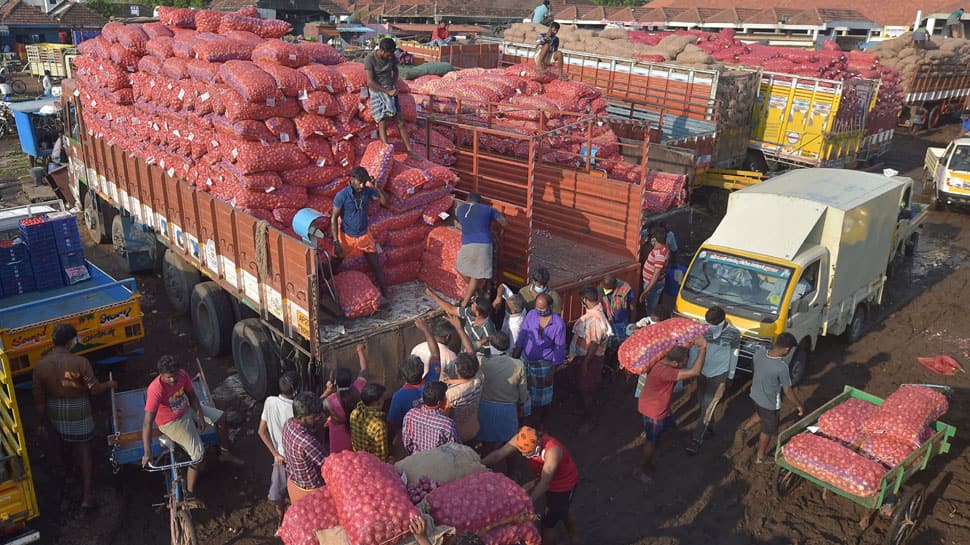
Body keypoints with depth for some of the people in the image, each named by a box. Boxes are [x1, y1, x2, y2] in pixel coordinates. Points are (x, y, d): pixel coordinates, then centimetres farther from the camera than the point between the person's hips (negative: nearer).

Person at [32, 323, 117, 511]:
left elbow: (39, 399, -4)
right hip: (78, 412, -4)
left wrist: (41, 423, 7)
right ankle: (86, 497, 2)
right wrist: (109, 384, 3)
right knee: (84, 450, 6)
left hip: (55, 412, 4)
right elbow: (95, 390, -18)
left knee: (62, 437, 34)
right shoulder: (80, 362, -25)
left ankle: (67, 462, 65)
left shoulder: (40, 365, -13)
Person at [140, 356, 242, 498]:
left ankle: (225, 454, 32)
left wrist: (200, 415, -13)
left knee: (220, 417, 10)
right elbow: (147, 423, -38)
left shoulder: (182, 375, -19)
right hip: (171, 422, -7)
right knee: (197, 454, -15)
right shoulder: (156, 390, -36)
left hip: (186, 409, 7)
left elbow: (192, 396, -1)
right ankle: (190, 493, -2)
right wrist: (147, 453, -40)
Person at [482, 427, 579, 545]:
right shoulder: (521, 440, -24)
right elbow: (498, 454, -24)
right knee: (562, 513, 29)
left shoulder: (552, 450, -42)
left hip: (564, 485, -7)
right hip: (546, 480, 7)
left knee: (547, 524, 3)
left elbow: (544, 484, -45)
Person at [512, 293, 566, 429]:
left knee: (541, 396, 15)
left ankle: (537, 425, 36)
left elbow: (559, 349, -14)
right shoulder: (531, 314, -12)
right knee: (526, 391, 20)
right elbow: (522, 335, 0)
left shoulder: (558, 324, -23)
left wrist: (552, 372, -12)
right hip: (526, 359, 4)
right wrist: (515, 355, 1)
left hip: (542, 364, -4)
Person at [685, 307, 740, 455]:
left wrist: (730, 376, 7)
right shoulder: (705, 329, -11)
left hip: (719, 375, -4)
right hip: (703, 372, 4)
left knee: (707, 408, -5)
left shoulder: (733, 333, -15)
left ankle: (697, 440, 4)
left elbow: (734, 354, -1)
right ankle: (709, 427, 45)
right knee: (702, 404, 18)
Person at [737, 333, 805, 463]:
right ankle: (760, 457, 36)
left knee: (760, 414, 37)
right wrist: (799, 406, -4)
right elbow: (788, 391, -21)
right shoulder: (782, 367, -34)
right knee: (767, 430, 19)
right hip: (770, 404, -5)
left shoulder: (759, 352, -17)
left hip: (755, 396, 5)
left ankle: (744, 429, 30)